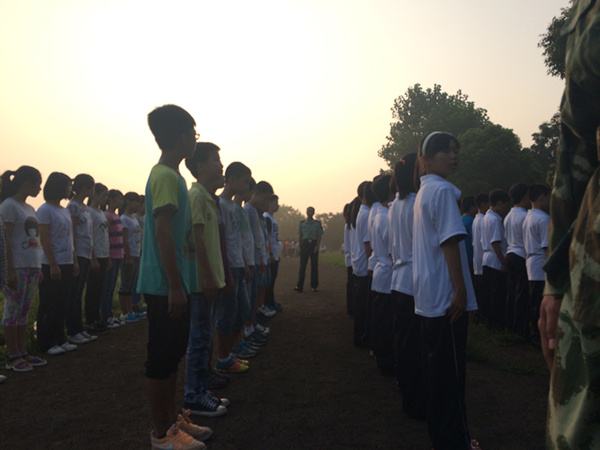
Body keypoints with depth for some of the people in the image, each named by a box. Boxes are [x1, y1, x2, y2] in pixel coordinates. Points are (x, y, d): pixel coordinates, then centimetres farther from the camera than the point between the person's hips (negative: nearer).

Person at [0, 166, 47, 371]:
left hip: (32, 266, 8)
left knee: (24, 312, 11)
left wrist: (38, 267, 13)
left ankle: (21, 352, 18)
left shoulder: (29, 208, 17)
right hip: (17, 267, -8)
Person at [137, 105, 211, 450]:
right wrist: (175, 286, -22)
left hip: (174, 284, 10)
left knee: (173, 354, 17)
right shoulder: (165, 176, -15)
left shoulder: (171, 175, 16)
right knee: (162, 357, 1)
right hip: (165, 286, -10)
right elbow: (163, 232, -22)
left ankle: (172, 419, 31)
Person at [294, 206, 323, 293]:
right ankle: (299, 286, -3)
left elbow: (320, 236, 3)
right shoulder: (302, 223, 8)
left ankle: (314, 286, 10)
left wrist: (317, 246, -8)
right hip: (305, 243, 0)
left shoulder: (317, 223, 5)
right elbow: (299, 236, 12)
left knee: (314, 266, 3)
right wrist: (300, 246, 4)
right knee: (302, 265, -3)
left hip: (314, 244, 0)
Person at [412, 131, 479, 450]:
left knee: (439, 369, 17)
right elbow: (450, 243, -20)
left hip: (429, 297, 10)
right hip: (446, 296, -10)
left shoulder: (423, 192, 16)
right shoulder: (443, 190, -13)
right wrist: (460, 290, -19)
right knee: (450, 372, 1)